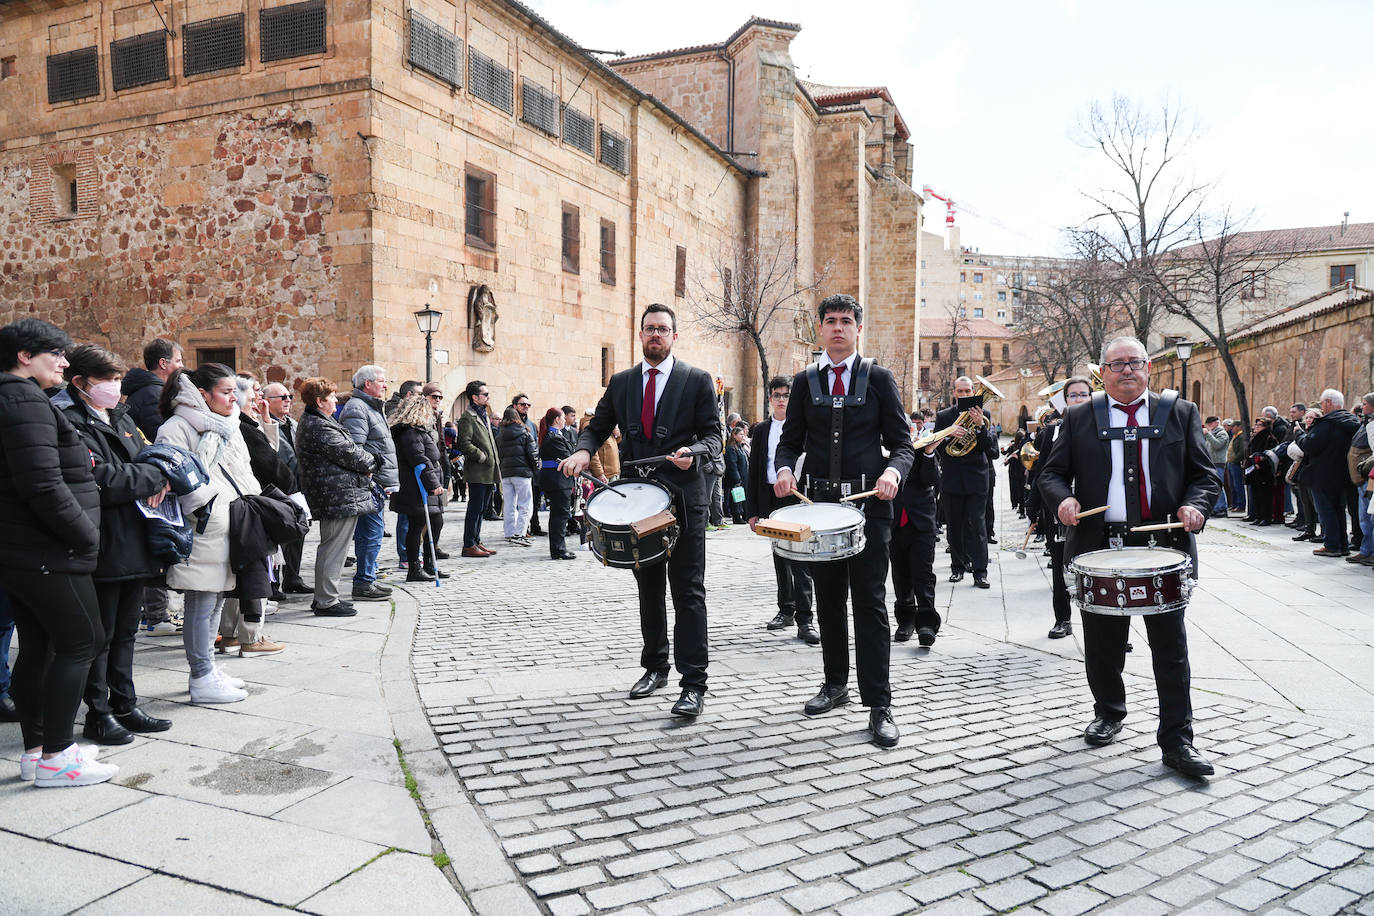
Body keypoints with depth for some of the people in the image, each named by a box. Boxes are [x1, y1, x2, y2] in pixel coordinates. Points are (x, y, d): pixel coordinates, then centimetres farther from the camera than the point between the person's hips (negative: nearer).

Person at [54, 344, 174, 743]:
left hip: (135, 543, 8)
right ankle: (98, 714, 16)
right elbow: (100, 478, -23)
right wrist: (155, 478, -12)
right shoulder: (71, 422, -13)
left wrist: (155, 482, -5)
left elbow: (145, 458, 18)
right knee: (100, 634, 3)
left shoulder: (122, 417, 14)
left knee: (126, 631, 17)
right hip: (104, 547, -8)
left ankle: (125, 706, 28)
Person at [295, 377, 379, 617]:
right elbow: (347, 453, -18)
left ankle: (324, 597, 27)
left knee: (331, 547, 18)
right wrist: (370, 463, 0)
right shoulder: (319, 427, -17)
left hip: (332, 496, 11)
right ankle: (326, 602, 1)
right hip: (339, 497, -11)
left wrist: (368, 457, 0)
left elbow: (349, 447, 16)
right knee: (334, 548, -5)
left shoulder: (312, 422, 19)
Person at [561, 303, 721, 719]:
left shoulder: (698, 380, 1)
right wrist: (584, 450, -7)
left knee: (687, 591, -5)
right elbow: (598, 427, 14)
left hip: (683, 496, -4)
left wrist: (693, 452, -23)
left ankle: (694, 684, -2)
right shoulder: (621, 382, 12)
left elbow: (713, 435, -2)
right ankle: (655, 666, 29)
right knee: (648, 588, 14)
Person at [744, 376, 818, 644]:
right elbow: (753, 472, 11)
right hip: (771, 500, 4)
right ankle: (786, 610, 26)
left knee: (800, 560, -8)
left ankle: (805, 620, -5)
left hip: (798, 499, -4)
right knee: (780, 558, 13)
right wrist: (752, 511, 5)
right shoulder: (761, 430, 11)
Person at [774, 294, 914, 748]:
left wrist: (893, 471, -19)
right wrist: (785, 469, -10)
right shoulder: (805, 381, 10)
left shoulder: (879, 378, 3)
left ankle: (879, 705, 1)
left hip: (868, 504, -3)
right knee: (828, 600, 13)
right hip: (819, 502, 3)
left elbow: (902, 442, 2)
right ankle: (836, 683, 29)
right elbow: (790, 440, 12)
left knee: (870, 603, -4)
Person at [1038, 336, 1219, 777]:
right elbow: (1052, 472, 6)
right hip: (1099, 546, 1)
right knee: (1102, 643, 12)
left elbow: (1204, 475, 7)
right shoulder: (1078, 418, 7)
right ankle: (1108, 714, 34)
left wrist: (1195, 505, -13)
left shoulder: (1180, 413, 8)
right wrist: (1063, 497, -16)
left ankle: (1177, 741, 11)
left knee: (1171, 646, 2)